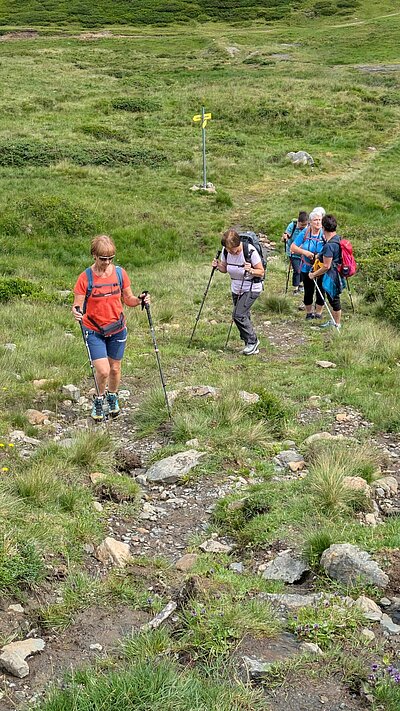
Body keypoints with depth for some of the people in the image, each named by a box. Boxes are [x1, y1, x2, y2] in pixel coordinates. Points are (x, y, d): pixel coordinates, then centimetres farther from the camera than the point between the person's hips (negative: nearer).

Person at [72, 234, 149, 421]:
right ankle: (99, 399, 19)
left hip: (117, 329, 3)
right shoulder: (85, 278, -12)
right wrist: (76, 311, -34)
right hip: (94, 331, -3)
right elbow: (78, 304, -11)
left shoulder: (119, 273, -4)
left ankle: (113, 397, 42)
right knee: (103, 370, -11)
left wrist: (140, 300, -16)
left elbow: (128, 299, 5)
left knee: (115, 368, 14)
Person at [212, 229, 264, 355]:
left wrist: (250, 270, -35)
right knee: (244, 316, 9)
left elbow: (261, 272, -16)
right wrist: (218, 266, -14)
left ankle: (252, 341, -1)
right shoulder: (225, 251, -9)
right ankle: (251, 346, 21)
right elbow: (225, 269, 7)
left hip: (252, 289, -6)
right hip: (236, 289, 6)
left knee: (238, 314, -18)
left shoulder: (250, 251, -24)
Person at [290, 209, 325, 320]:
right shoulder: (305, 233, -5)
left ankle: (318, 312, 27)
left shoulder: (325, 234, -10)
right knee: (308, 291, 11)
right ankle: (309, 312, 31)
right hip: (307, 268, 1)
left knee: (321, 291, 6)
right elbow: (293, 247, -3)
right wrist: (305, 252, -17)